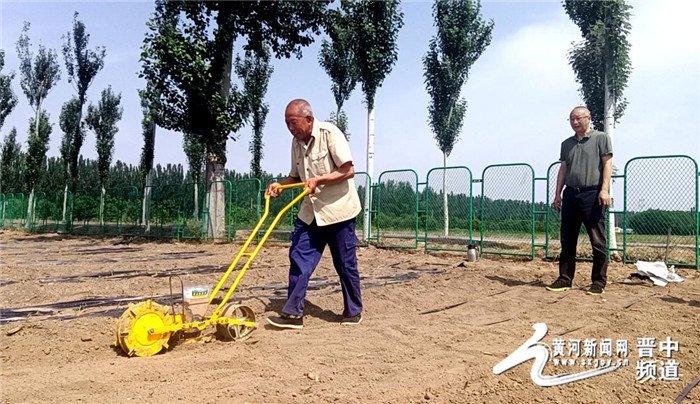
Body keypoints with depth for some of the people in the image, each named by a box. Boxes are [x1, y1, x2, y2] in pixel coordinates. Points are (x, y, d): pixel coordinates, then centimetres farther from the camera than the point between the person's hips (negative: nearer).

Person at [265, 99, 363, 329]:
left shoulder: (329, 133, -13)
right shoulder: (297, 142, 8)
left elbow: (348, 171, -17)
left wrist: (319, 180, -23)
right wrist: (280, 185, 2)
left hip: (338, 209, -6)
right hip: (311, 212, 6)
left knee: (345, 264, 4)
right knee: (298, 258, -2)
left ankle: (353, 311, 21)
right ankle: (293, 313, 3)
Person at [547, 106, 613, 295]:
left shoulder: (601, 138, 3)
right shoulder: (567, 143, 19)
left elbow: (607, 163, -4)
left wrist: (604, 189, -15)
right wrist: (558, 194, 13)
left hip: (593, 195, -5)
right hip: (570, 194, 6)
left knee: (598, 242, -2)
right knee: (567, 240, 8)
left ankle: (599, 281, 6)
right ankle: (565, 279, 15)